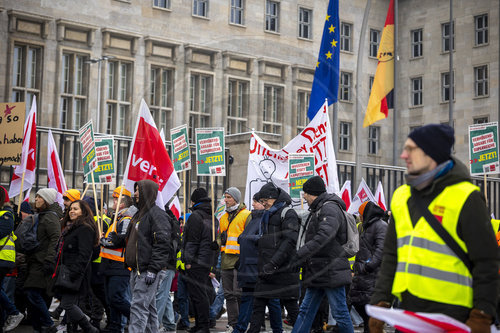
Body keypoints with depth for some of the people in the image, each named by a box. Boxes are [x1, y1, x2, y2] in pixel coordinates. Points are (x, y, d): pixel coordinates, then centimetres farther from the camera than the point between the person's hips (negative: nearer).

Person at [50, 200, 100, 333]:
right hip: (65, 273, 10)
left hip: (75, 275, -10)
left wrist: (74, 273, -25)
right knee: (70, 304, 9)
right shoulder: (69, 228, 21)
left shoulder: (85, 229, -11)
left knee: (67, 304, -12)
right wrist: (58, 271, 21)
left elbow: (84, 255, -20)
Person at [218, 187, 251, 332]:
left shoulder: (246, 215, -2)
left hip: (240, 260, -7)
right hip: (226, 261, 7)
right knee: (229, 294, 7)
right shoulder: (223, 218, 19)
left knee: (239, 293, -9)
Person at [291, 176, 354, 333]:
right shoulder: (316, 210, 19)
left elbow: (323, 236, -29)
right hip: (317, 272, 10)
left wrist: (299, 254, -33)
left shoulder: (330, 208, -14)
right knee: (305, 311, 9)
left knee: (340, 313, -3)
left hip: (331, 272, -10)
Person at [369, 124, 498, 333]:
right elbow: (390, 256, 18)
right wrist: (380, 302, 9)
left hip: (450, 313, -6)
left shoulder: (465, 197, -6)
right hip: (408, 310, 6)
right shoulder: (401, 196, 14)